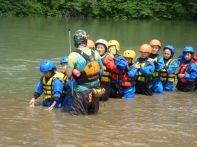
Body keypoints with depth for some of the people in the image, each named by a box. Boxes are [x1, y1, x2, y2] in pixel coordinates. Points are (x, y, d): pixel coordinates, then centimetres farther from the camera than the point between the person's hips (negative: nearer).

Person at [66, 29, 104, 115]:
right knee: (93, 112, 24)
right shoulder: (95, 53, -3)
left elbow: (68, 74, -17)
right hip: (96, 88, 5)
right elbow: (101, 69, 10)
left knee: (75, 114, 2)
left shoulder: (74, 55, -18)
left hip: (82, 91, -5)